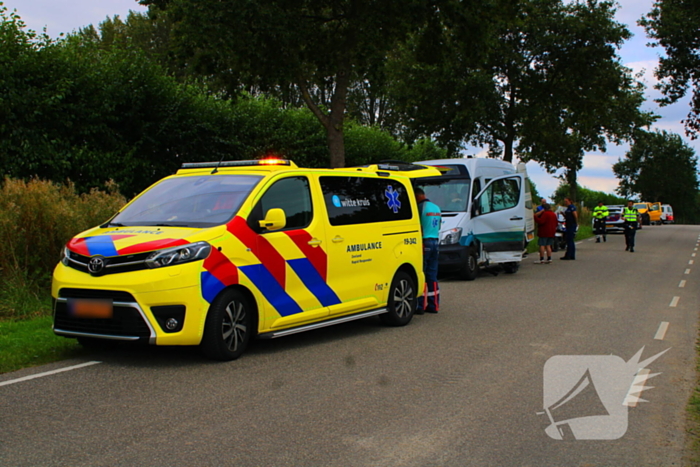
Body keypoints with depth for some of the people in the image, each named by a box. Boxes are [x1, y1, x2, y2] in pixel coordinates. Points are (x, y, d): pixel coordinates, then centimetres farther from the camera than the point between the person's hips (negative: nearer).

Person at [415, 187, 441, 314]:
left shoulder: (421, 207, -12)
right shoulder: (436, 208, 16)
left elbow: (419, 228, -15)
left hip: (425, 243, -9)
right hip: (435, 242, 9)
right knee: (432, 275, 11)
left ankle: (420, 306, -6)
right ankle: (433, 305, 14)